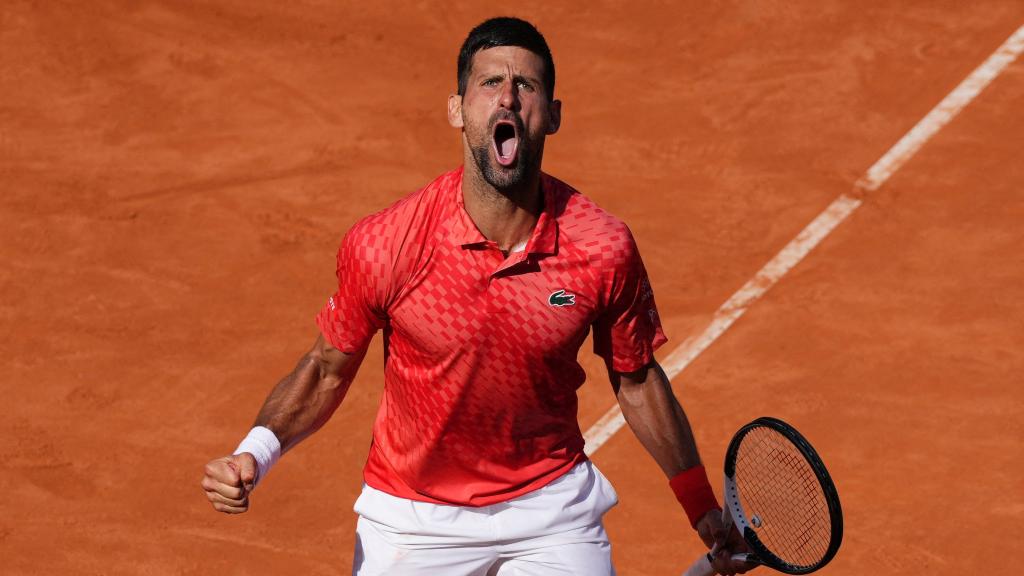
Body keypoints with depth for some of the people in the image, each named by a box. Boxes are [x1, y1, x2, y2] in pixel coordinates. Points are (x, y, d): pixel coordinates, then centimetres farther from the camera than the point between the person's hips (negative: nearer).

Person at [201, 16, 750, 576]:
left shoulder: (604, 247, -16)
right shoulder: (380, 245, -20)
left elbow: (637, 381, 0)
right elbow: (328, 369, -4)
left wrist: (703, 509, 8)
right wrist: (256, 452, -21)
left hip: (552, 506, 1)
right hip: (411, 521, -1)